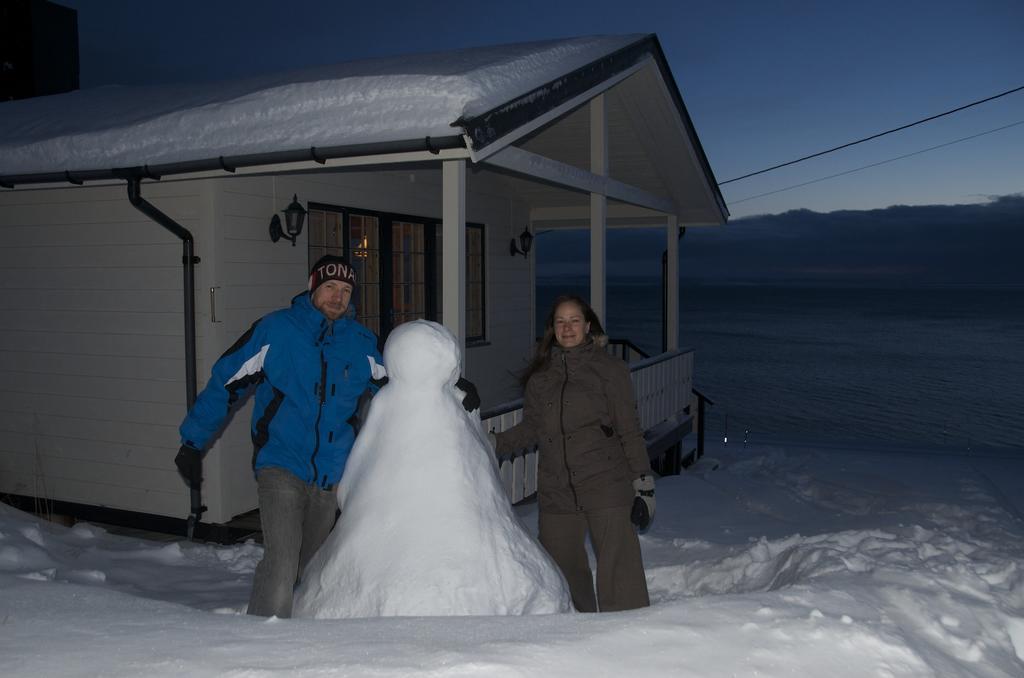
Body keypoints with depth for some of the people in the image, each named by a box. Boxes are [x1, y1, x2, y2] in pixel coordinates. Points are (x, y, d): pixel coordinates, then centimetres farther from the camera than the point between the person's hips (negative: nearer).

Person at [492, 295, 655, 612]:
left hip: (605, 483, -4)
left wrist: (643, 481, -2)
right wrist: (492, 443, 7)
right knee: (561, 568, 8)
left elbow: (629, 430, 2)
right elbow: (530, 429, 18)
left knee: (619, 569, -8)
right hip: (555, 490, 4)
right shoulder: (540, 374, 12)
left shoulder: (610, 369, 2)